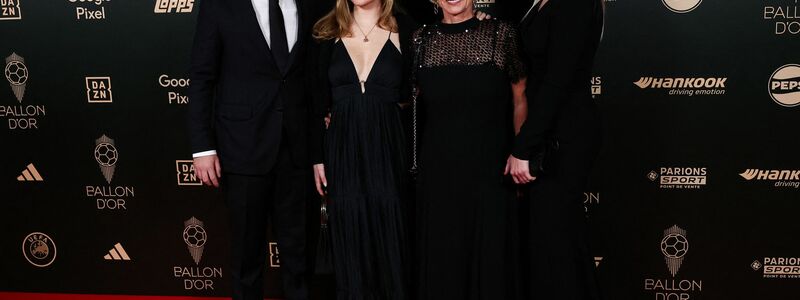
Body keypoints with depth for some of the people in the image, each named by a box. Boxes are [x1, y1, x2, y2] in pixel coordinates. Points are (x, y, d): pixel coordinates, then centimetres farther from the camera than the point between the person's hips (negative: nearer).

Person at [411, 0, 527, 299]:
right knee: (440, 256, 9)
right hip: (437, 170, 2)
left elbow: (519, 100, 6)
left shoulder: (501, 34, 1)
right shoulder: (421, 40, 6)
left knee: (490, 252, 5)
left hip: (490, 169, -2)